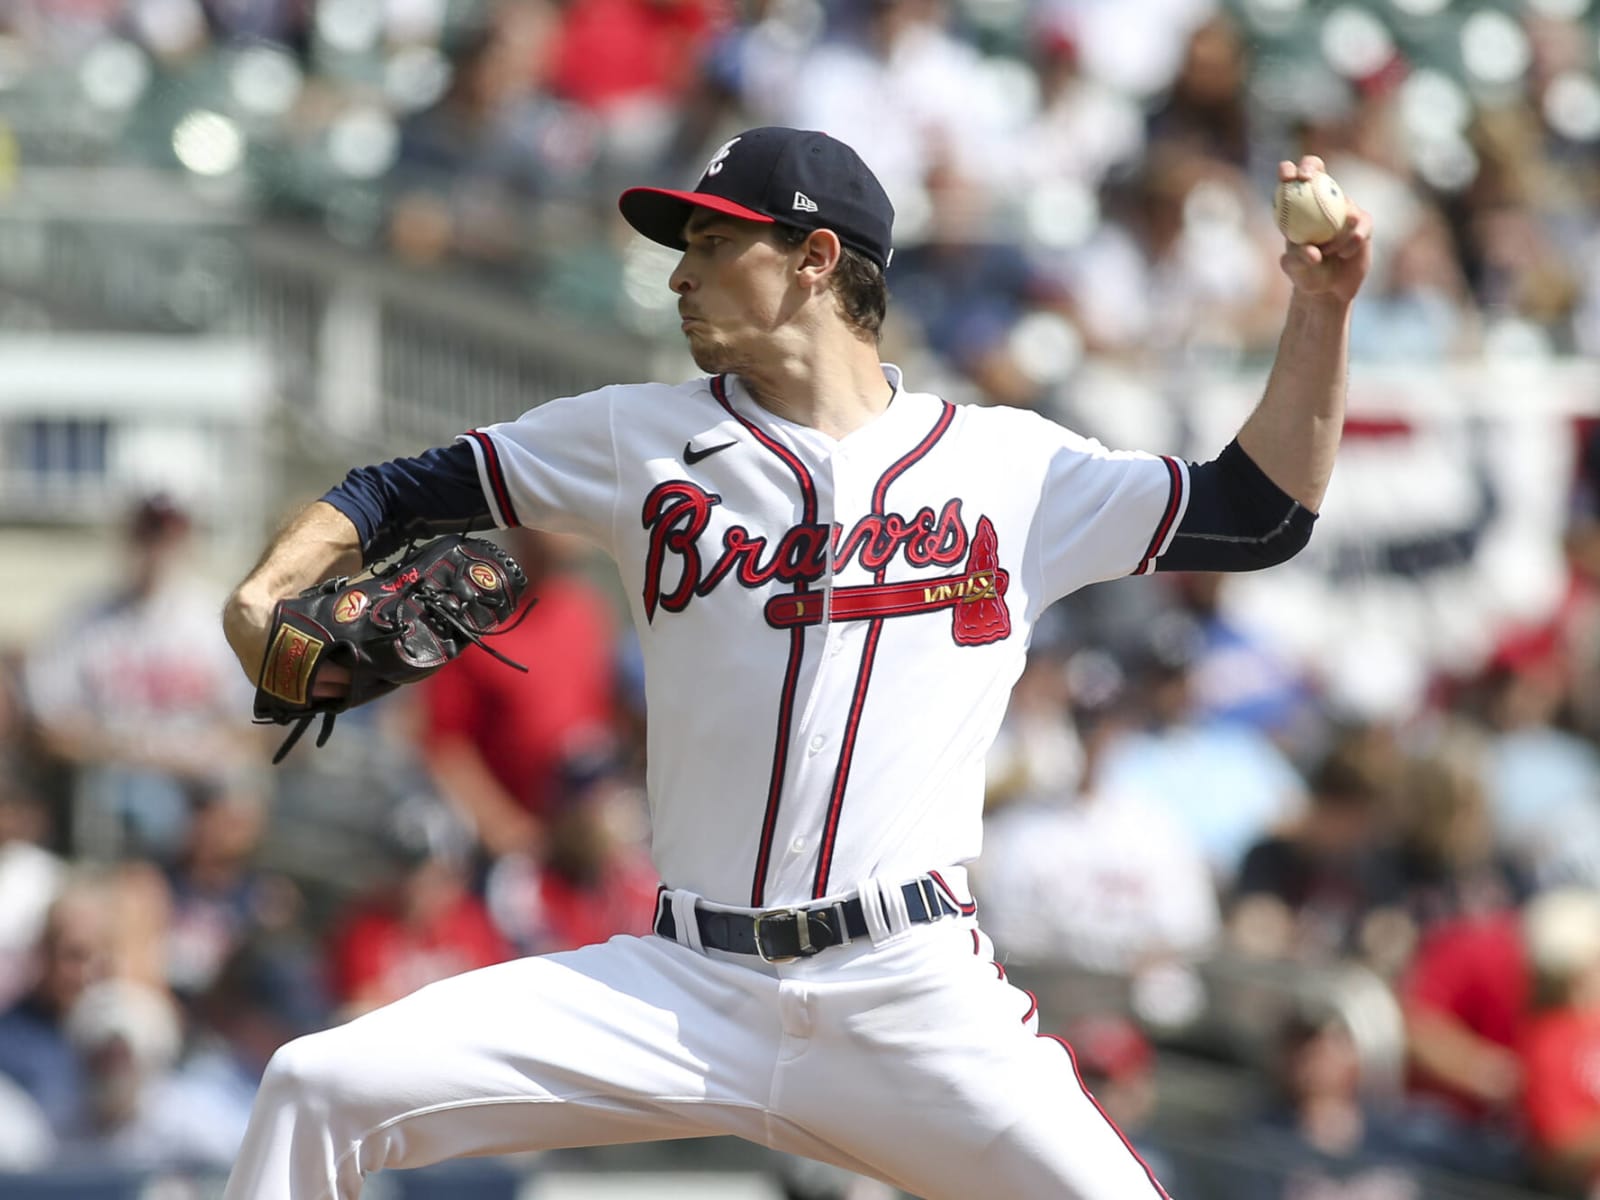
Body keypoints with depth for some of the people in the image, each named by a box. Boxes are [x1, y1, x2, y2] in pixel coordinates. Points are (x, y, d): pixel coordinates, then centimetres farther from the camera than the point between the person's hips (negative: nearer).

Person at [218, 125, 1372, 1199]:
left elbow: (1257, 516, 10)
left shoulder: (1008, 466, 7)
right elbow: (404, 495, 15)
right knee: (322, 1089, -12)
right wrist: (261, 602, -3)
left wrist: (1320, 311, 0)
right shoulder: (640, 439, 10)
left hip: (915, 1003, -2)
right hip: (684, 994, 2)